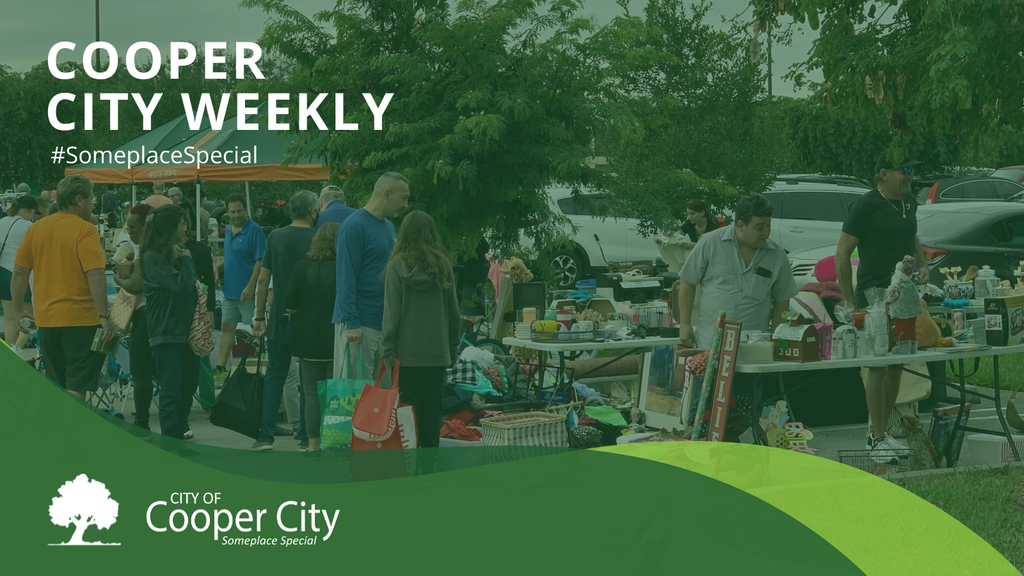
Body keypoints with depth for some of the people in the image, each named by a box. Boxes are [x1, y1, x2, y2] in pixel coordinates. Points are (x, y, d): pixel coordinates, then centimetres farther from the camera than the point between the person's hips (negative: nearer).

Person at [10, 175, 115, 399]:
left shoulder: (35, 229, 7)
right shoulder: (85, 231, -12)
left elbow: (19, 272, 9)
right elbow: (95, 275, -20)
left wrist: (18, 309, 19)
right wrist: (104, 317, -19)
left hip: (45, 320, 6)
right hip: (80, 320, -6)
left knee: (55, 387, 17)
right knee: (77, 388, -3)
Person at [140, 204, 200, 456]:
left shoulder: (175, 254, 15)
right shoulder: (152, 258, -11)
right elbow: (181, 284, -20)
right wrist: (186, 261, -5)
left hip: (186, 332, 9)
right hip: (166, 334, -9)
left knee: (188, 386, 11)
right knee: (171, 391, -7)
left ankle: (176, 441, 19)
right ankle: (170, 445, -2)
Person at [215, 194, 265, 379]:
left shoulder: (255, 230, -13)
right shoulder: (228, 231, 12)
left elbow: (260, 260, -17)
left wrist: (250, 287, -22)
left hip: (247, 292, -8)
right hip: (230, 290, 9)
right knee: (226, 327, 11)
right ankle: (221, 369, 17)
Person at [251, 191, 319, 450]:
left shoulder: (275, 237, 2)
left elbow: (263, 280, 2)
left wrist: (260, 317, 8)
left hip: (280, 318, 2)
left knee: (274, 376, 9)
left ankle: (266, 436, 4)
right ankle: (307, 437, 6)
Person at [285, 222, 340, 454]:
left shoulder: (302, 267, -2)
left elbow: (289, 306, -1)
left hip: (308, 341, 2)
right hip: (336, 341, -2)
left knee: (312, 393, 10)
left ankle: (313, 444, 11)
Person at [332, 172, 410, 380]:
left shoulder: (389, 226, 16)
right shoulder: (355, 226, -11)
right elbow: (346, 278, -16)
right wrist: (351, 323, -20)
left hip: (385, 321, 9)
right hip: (359, 324, -9)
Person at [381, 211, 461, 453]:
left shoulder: (398, 265, -6)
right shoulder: (443, 265, 2)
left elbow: (392, 311, -7)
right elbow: (453, 310, 7)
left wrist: (387, 350, -4)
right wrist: (452, 347, 15)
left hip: (406, 351, -2)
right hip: (437, 351, 2)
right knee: (432, 410, 7)